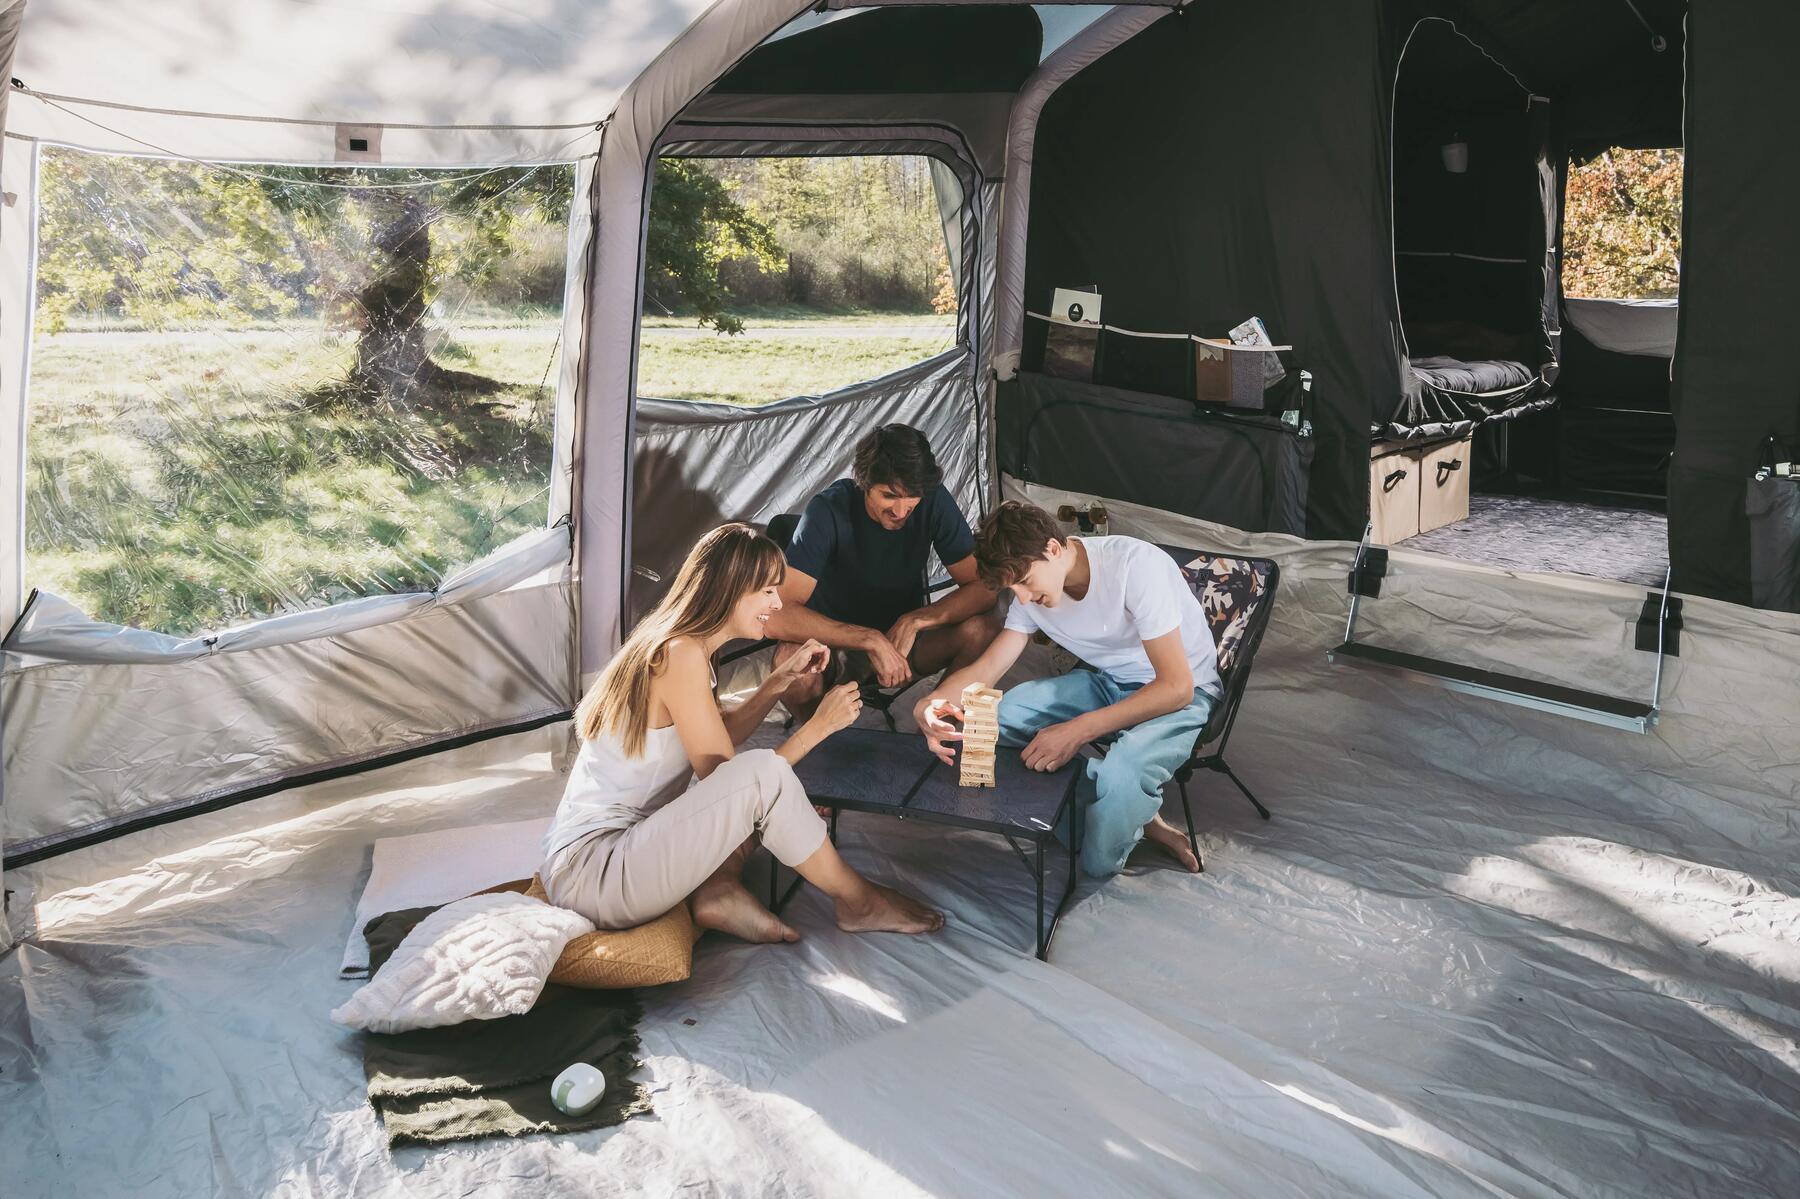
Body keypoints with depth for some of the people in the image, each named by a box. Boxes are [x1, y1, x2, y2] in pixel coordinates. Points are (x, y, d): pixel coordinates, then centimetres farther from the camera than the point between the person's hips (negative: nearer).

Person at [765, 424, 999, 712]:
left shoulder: (934, 500, -17)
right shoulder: (830, 510, -26)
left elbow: (983, 587, -15)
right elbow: (778, 616, -35)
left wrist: (914, 621, -29)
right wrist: (871, 640, -40)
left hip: (904, 634, 3)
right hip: (837, 641, -3)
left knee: (984, 629, -25)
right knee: (793, 658, -37)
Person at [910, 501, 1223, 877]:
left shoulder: (1137, 565, -29)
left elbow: (1176, 686, -30)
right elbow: (986, 667, -6)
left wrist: (1078, 729, -37)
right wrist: (931, 703, -29)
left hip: (1184, 690, -7)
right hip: (1106, 681, 8)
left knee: (1121, 778, -39)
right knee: (991, 719, -16)